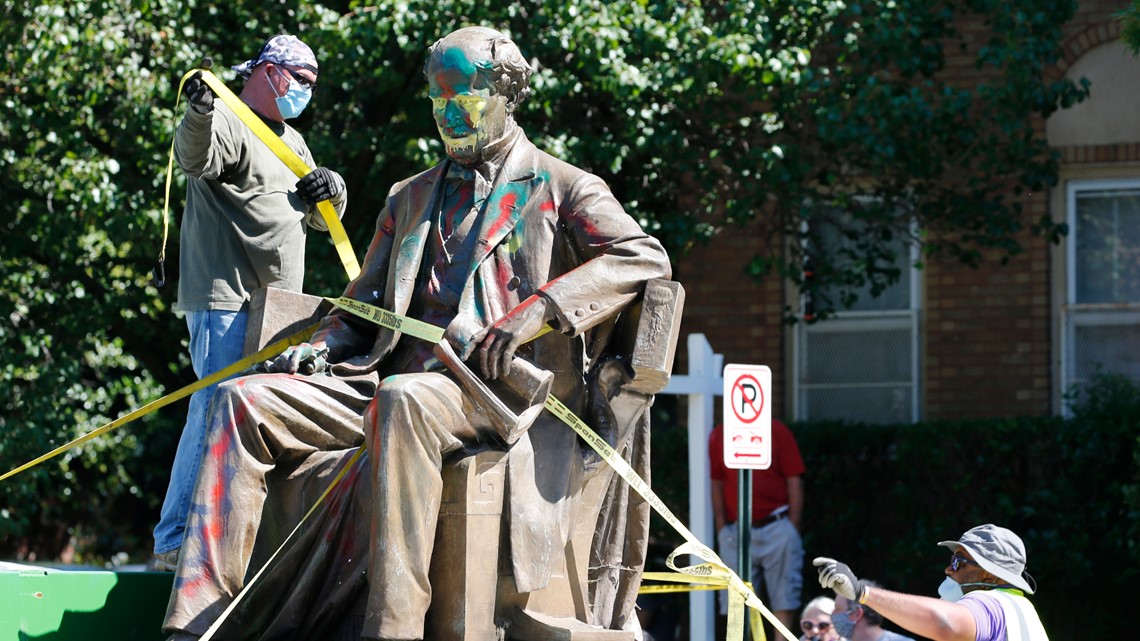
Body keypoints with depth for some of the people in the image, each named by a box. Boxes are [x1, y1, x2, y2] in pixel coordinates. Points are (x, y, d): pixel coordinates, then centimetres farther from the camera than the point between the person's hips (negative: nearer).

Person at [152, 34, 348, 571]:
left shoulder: (292, 143, 23)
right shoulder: (231, 124, -5)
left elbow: (321, 220, 27)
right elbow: (196, 158, -28)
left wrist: (331, 190, 3)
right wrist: (199, 114, -50)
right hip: (225, 298, -9)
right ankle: (174, 541, -17)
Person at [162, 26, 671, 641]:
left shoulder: (560, 188, 10)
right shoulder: (410, 198, 28)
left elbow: (645, 257, -5)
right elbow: (366, 302, 31)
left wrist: (539, 309, -18)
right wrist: (320, 346, 6)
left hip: (500, 389, -6)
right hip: (397, 381, 6)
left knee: (403, 400, -41)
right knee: (242, 400, -13)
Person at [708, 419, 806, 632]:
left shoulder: (778, 432, 1)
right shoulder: (718, 437, 8)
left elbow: (795, 482, 0)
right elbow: (717, 486, 11)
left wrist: (794, 530, -6)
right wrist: (721, 531, 5)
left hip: (777, 529, -2)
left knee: (783, 600, -3)